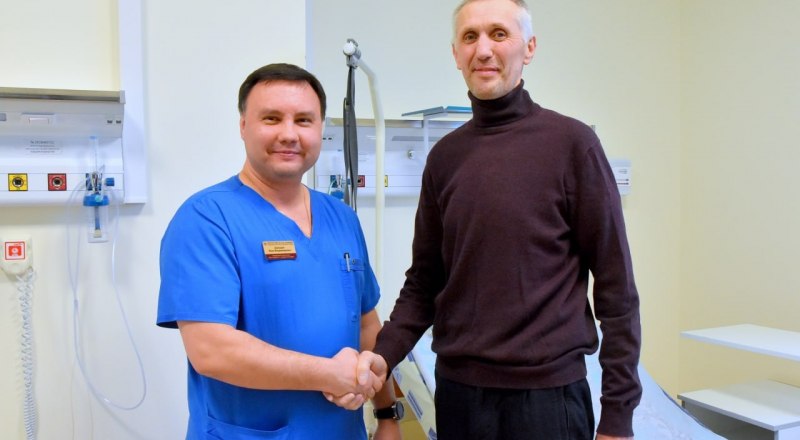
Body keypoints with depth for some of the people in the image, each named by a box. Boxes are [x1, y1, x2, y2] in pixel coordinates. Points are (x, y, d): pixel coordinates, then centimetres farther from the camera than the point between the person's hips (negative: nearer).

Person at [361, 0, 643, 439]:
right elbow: (425, 280, 9)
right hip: (457, 388, 4)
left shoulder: (571, 142, -7)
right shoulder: (445, 156, 5)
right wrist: (383, 354, -6)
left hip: (546, 389, -3)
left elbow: (615, 284, -6)